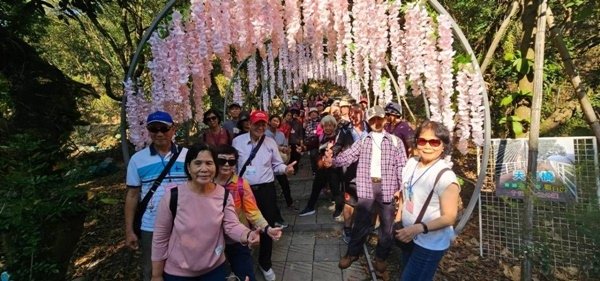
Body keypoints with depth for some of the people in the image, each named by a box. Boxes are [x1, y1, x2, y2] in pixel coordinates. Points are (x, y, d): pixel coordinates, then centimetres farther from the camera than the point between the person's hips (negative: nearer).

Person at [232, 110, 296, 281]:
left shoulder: (270, 143, 2)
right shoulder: (237, 141, 0)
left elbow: (277, 165, 4)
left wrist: (286, 169, -15)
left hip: (266, 189, 1)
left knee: (268, 226, 8)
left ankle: (265, 263, 31)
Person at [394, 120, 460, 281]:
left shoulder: (445, 176, -25)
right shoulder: (411, 163, -5)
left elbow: (449, 217, -22)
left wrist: (418, 228, -32)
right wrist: (398, 221, 7)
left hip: (430, 245, -7)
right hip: (409, 237, 7)